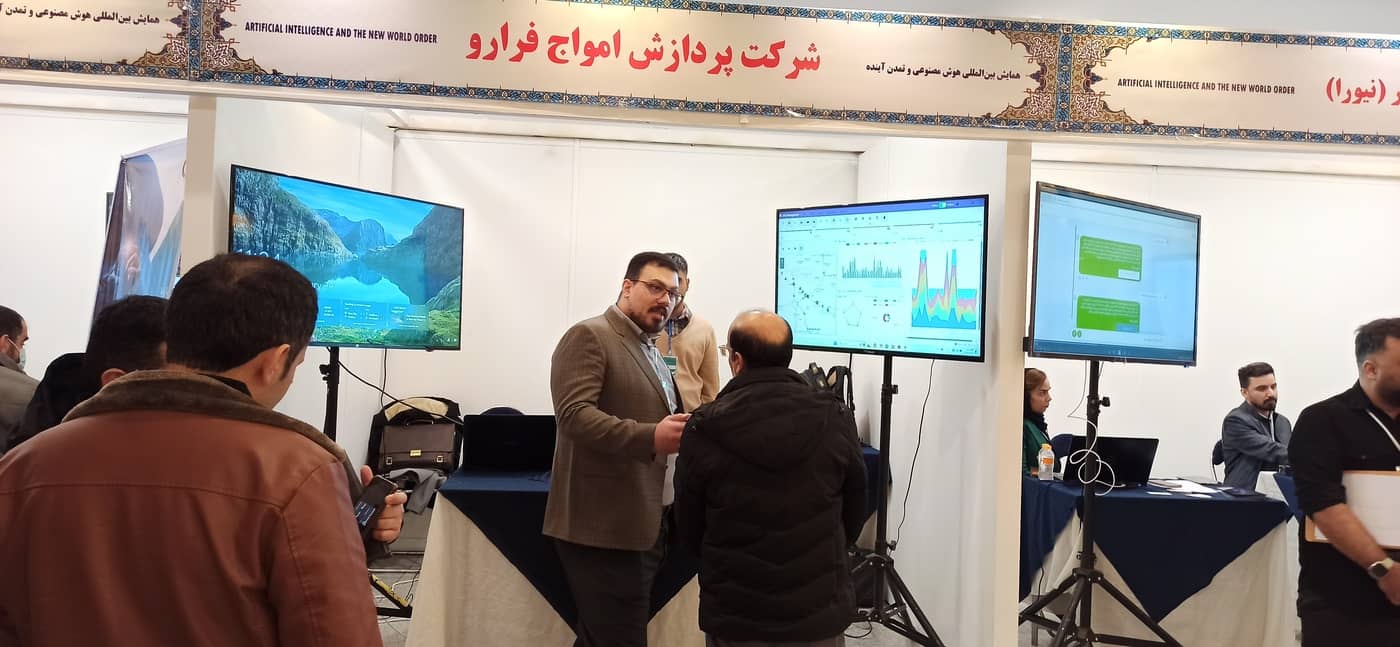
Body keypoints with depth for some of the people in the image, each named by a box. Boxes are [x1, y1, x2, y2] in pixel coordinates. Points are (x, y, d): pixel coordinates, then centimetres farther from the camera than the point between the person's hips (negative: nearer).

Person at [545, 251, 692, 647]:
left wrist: (683, 435, 10)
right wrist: (651, 438, -32)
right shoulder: (589, 336, -9)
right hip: (603, 527, -9)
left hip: (642, 526, 9)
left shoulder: (653, 353, 20)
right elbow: (574, 414, -22)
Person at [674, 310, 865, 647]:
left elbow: (689, 529, -2)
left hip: (733, 618, -1)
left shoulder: (703, 430, -14)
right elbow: (854, 514, 2)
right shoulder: (835, 419, -10)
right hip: (820, 612, 2)